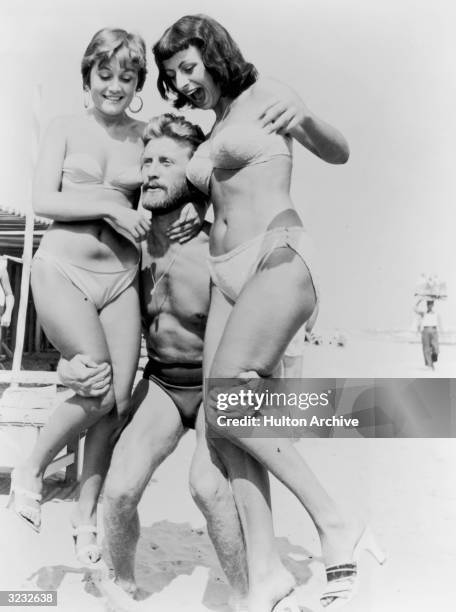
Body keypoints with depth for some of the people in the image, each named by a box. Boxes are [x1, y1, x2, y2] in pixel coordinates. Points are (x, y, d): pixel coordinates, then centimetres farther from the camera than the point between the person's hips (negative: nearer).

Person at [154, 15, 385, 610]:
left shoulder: (263, 95, 7)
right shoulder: (208, 135, 25)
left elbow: (338, 153, -2)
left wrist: (305, 118, -23)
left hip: (277, 259, -7)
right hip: (227, 276, 7)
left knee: (224, 405, -23)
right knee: (225, 423, -8)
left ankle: (337, 525, -13)